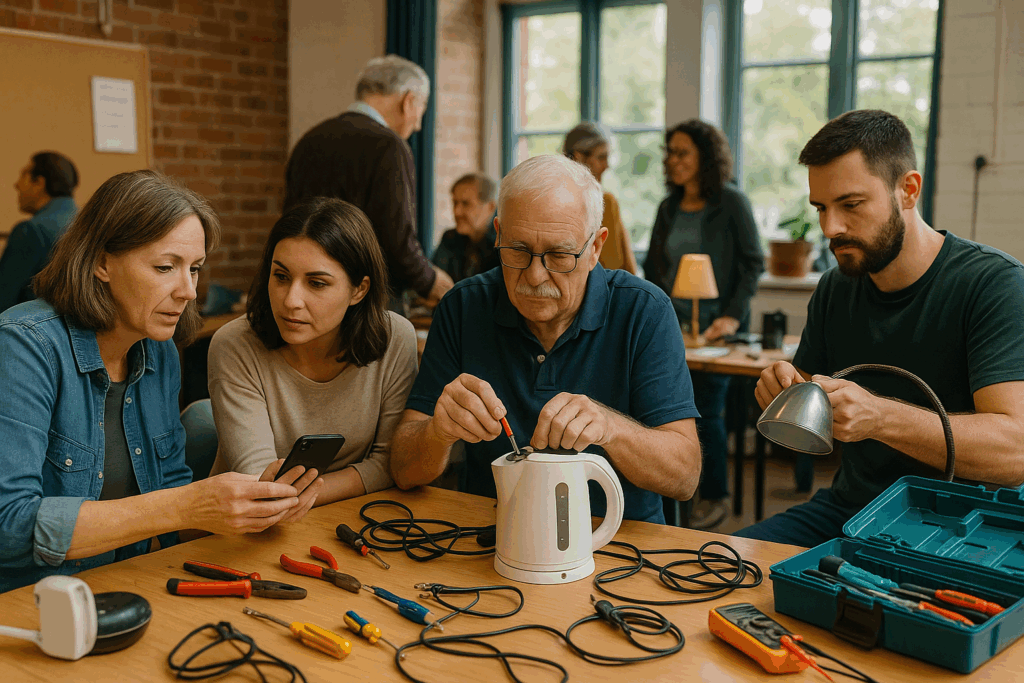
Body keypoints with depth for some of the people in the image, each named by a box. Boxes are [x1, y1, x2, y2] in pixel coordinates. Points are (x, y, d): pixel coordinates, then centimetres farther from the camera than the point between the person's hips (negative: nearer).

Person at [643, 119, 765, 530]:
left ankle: (715, 499, 11)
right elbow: (653, 265, 18)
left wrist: (732, 316, -12)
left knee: (706, 410, -5)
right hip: (673, 325, 5)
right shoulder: (669, 208, 11)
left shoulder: (731, 203, -5)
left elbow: (754, 263, -6)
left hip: (715, 326, -5)